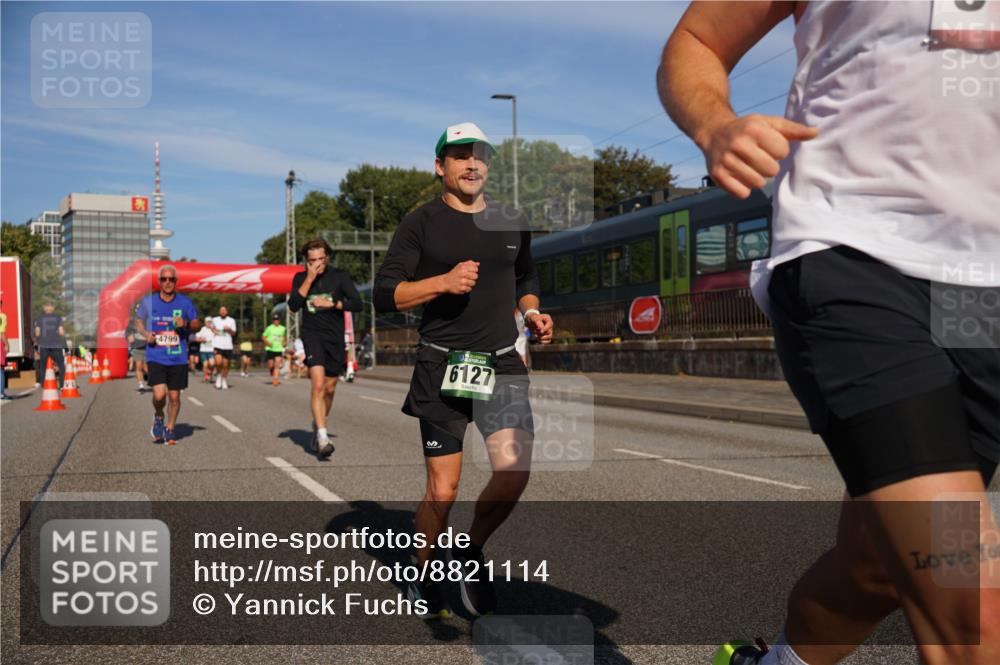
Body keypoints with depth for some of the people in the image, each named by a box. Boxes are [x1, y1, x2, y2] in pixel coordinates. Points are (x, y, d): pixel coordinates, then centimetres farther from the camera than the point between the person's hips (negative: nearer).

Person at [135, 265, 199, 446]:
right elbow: (138, 321, 16)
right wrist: (145, 334, -5)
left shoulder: (185, 302, 2)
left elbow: (197, 324, 10)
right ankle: (158, 417, 17)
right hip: (156, 357, -1)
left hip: (178, 358, 1)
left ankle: (170, 429, 27)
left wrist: (186, 324, -12)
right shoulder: (148, 301, 2)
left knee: (174, 396, 7)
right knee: (159, 394, -15)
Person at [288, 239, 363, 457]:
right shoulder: (300, 278, 3)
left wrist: (331, 303, -15)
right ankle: (322, 438, -22)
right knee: (318, 384, -19)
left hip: (335, 337, 2)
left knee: (329, 389, 10)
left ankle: (318, 426, 34)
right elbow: (294, 305, -11)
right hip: (312, 335, -2)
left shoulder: (339, 276, 1)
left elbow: (357, 304, -5)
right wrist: (309, 279, -14)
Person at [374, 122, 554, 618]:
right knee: (443, 491, 0)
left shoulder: (512, 223, 13)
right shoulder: (421, 223, 1)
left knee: (514, 472, -13)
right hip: (443, 366, -3)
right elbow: (384, 295, -4)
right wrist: (443, 282, -18)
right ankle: (423, 575, 27)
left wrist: (532, 312, 8)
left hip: (503, 363, 3)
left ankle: (472, 550, 17)